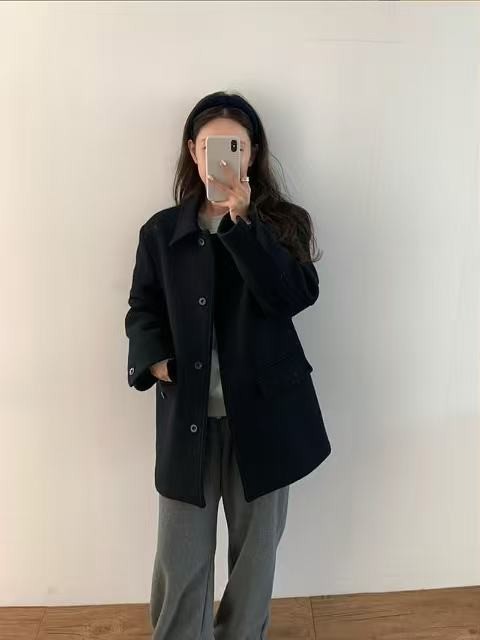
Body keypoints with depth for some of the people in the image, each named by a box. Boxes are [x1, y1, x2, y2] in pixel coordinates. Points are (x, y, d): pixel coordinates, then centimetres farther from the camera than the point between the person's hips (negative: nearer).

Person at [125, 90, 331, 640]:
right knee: (181, 553, 9)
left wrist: (243, 221, -22)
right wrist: (155, 362, -12)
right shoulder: (162, 230, 5)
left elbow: (296, 295, -15)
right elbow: (142, 310, 7)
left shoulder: (282, 223, 1)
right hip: (187, 414, 1)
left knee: (257, 545, 16)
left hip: (263, 410, 0)